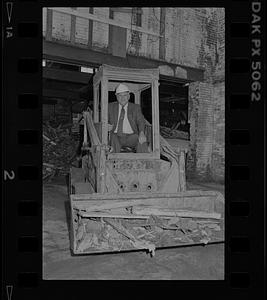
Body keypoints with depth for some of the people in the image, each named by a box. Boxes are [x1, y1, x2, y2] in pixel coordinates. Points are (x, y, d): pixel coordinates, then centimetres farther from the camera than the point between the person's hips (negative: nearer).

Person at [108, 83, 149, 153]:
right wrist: (107, 126, -12)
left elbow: (141, 121, 0)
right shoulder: (111, 107, 15)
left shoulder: (135, 107, 12)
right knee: (114, 142, -34)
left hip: (131, 136, 0)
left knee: (142, 142, -30)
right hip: (116, 136, 1)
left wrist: (142, 133, -22)